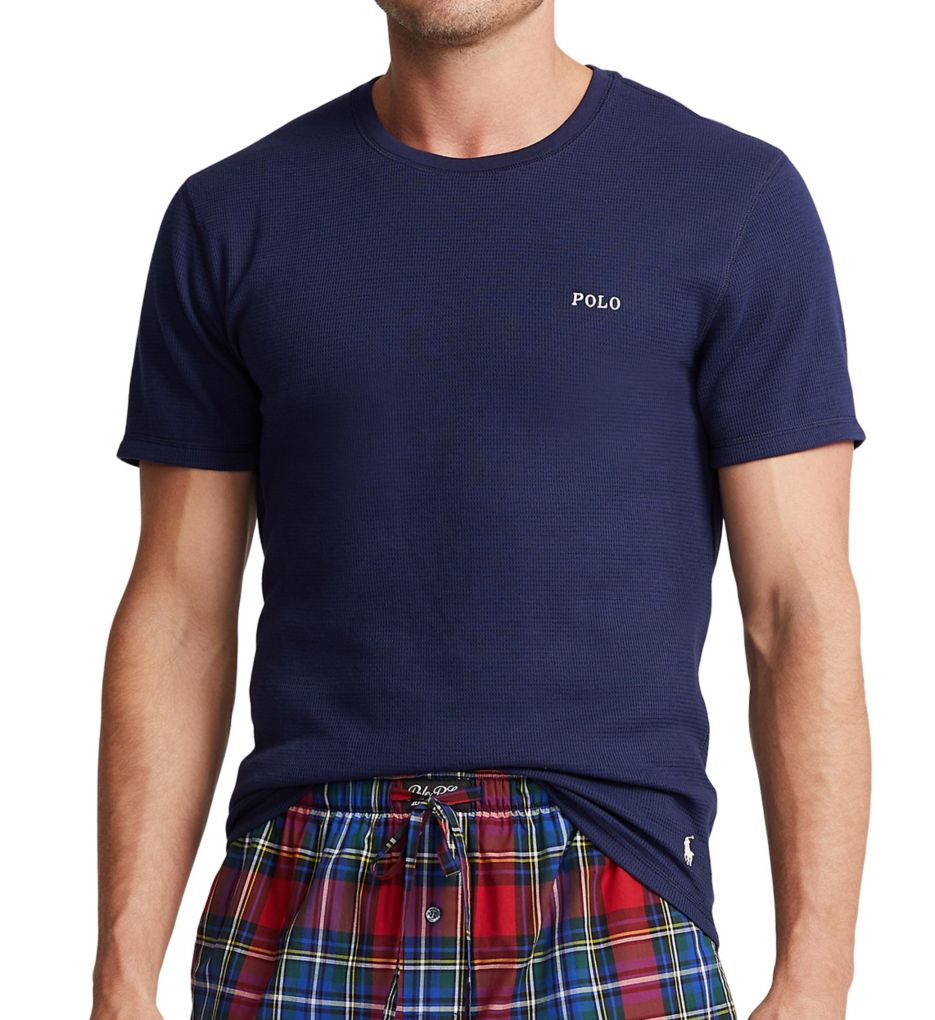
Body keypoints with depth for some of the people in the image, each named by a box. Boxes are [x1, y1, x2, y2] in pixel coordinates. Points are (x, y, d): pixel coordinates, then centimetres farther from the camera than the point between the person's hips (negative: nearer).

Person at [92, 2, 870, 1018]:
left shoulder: (738, 200, -1)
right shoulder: (230, 220, 6)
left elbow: (802, 612, -3)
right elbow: (179, 615, 7)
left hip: (608, 918, -2)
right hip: (302, 925, 2)